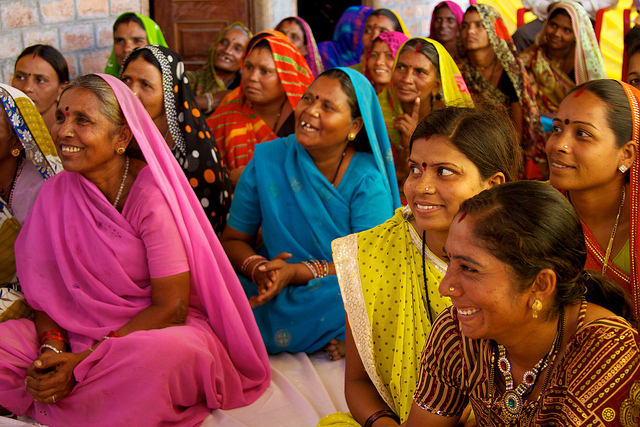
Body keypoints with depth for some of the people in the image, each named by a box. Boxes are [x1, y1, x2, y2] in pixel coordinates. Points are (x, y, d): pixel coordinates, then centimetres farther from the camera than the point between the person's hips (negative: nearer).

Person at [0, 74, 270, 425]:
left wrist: (84, 361, -23)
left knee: (171, 351, -38)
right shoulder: (55, 193, -1)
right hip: (80, 330, 4)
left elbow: (170, 308, -17)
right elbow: (44, 286, 3)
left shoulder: (152, 197, -16)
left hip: (157, 327, -3)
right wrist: (52, 347, -18)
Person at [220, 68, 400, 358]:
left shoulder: (368, 182, -8)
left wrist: (295, 272, -27)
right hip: (274, 291, 3)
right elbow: (233, 239, 3)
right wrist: (259, 269, -21)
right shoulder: (267, 160, 0)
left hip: (336, 295, -3)